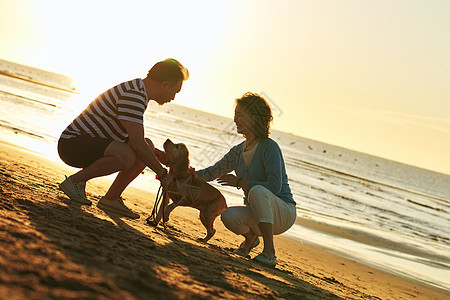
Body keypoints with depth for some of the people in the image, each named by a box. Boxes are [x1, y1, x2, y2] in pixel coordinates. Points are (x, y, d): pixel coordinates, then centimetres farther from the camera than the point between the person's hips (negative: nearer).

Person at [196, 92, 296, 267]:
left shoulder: (270, 147, -16)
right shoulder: (238, 151, 6)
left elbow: (275, 187, -25)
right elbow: (212, 172, 14)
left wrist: (239, 182, -17)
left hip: (283, 212, -6)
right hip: (258, 213, 6)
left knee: (257, 191, -36)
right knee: (228, 215, -26)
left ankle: (269, 252, -30)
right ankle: (250, 238, 9)